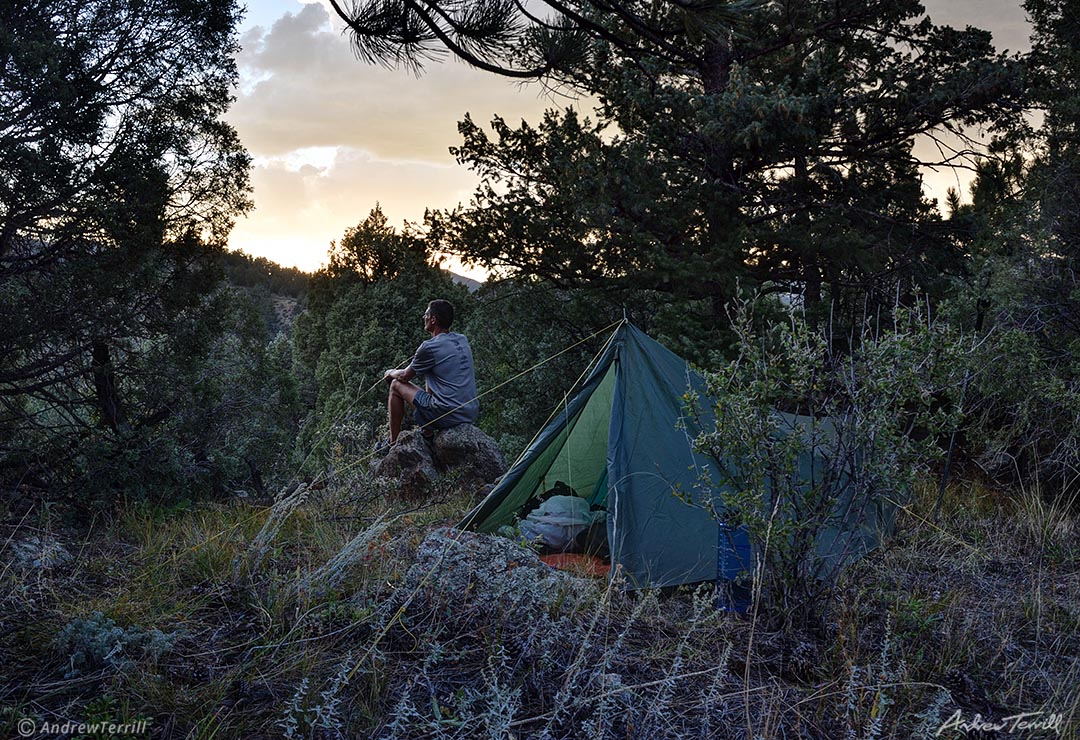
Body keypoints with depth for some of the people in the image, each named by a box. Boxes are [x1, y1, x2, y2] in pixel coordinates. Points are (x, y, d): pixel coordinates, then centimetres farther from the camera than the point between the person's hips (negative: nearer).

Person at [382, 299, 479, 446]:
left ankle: (393, 443, 19)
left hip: (447, 416, -8)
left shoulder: (429, 347, -12)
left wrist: (391, 373, 25)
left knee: (396, 385, 11)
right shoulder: (463, 340, 9)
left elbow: (405, 377, 4)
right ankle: (429, 431, 31)